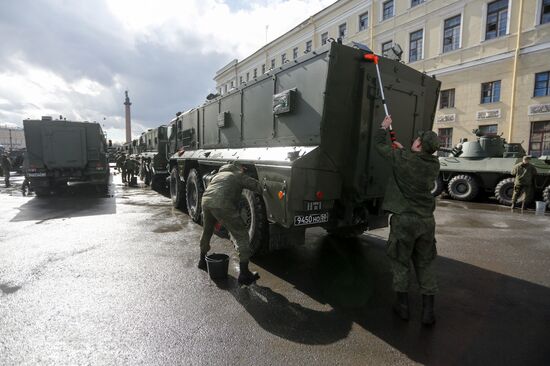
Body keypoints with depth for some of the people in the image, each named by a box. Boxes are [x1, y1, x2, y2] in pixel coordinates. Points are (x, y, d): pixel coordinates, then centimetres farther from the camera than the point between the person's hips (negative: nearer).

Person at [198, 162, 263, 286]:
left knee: (207, 231, 32)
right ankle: (244, 273, 3)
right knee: (241, 236, 3)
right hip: (222, 204, -7)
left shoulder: (219, 174, 34)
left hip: (205, 200, 7)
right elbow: (257, 186, 5)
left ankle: (202, 261, 50)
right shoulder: (239, 176, 16)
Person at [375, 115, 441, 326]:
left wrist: (384, 127, 20)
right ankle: (428, 312, 19)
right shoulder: (434, 165, 2)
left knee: (400, 262, 11)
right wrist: (403, 150, 32)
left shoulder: (401, 159, -11)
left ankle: (402, 306, 21)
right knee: (425, 264, 14)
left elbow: (380, 145, 4)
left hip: (404, 219, -4)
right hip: (426, 220, 4)